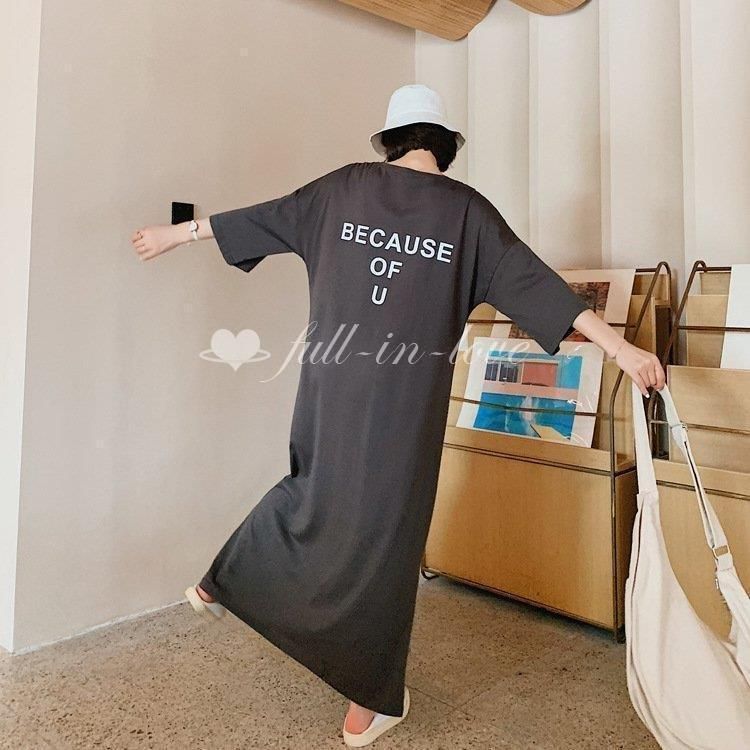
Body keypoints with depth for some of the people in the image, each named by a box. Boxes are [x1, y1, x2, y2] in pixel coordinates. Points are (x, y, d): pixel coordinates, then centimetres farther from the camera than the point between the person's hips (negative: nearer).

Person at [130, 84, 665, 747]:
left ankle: (224, 586, 34)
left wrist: (177, 233, 27)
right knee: (386, 531, 7)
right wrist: (619, 345, -2)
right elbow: (532, 281, -4)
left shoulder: (345, 186, 6)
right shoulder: (464, 207, 1)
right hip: (407, 397, -2)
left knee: (315, 486, 28)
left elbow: (262, 217, 14)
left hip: (332, 381, 3)